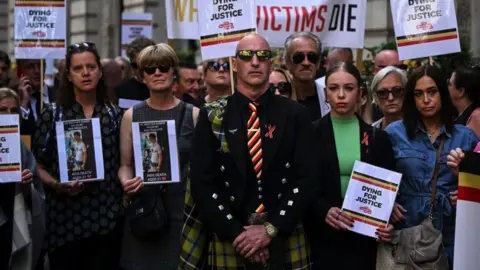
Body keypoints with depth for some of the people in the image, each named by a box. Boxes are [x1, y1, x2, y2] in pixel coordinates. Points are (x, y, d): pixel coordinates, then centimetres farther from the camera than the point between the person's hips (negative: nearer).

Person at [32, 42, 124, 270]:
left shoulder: (114, 114, 7)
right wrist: (57, 185, -16)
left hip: (107, 217, 2)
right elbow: (38, 165, 0)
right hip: (65, 218, -2)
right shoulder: (53, 113, 0)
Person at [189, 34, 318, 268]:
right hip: (229, 241, 0)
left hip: (287, 240, 1)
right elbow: (202, 183, -4)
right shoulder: (212, 117, 1)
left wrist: (271, 229, -12)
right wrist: (236, 233, -12)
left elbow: (307, 178, -4)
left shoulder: (295, 115, 2)